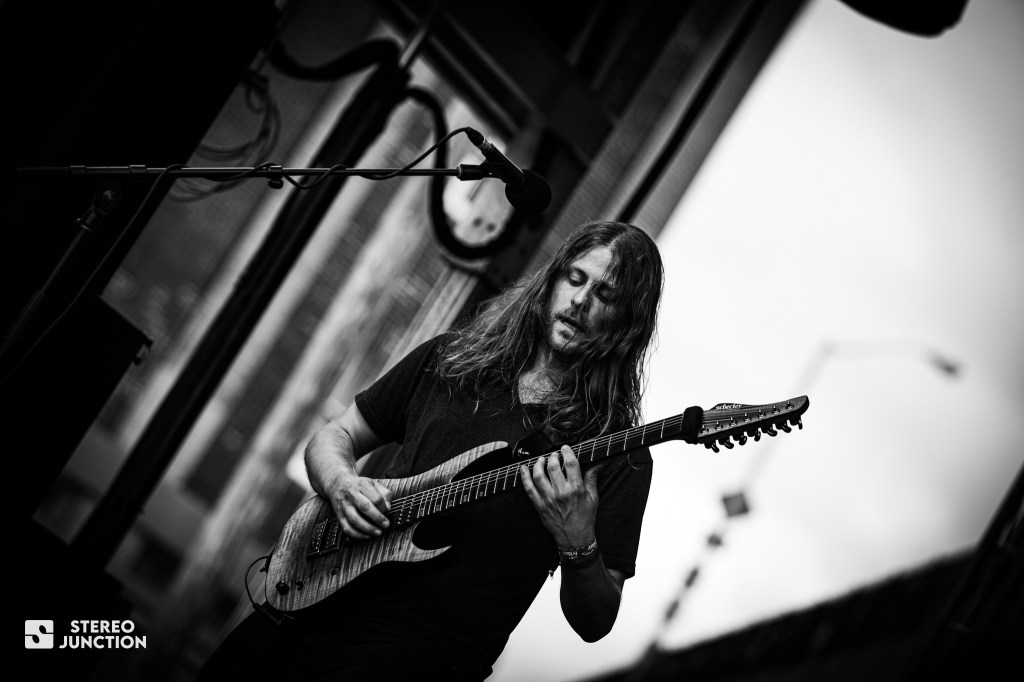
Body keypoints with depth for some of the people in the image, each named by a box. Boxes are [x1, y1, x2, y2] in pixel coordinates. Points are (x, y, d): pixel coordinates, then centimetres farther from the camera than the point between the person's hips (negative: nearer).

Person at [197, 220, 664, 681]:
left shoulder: (621, 456, -4)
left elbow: (594, 625, -4)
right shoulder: (448, 359, 10)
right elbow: (333, 437, 17)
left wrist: (577, 542, -24)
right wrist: (342, 485, -5)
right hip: (319, 603, 4)